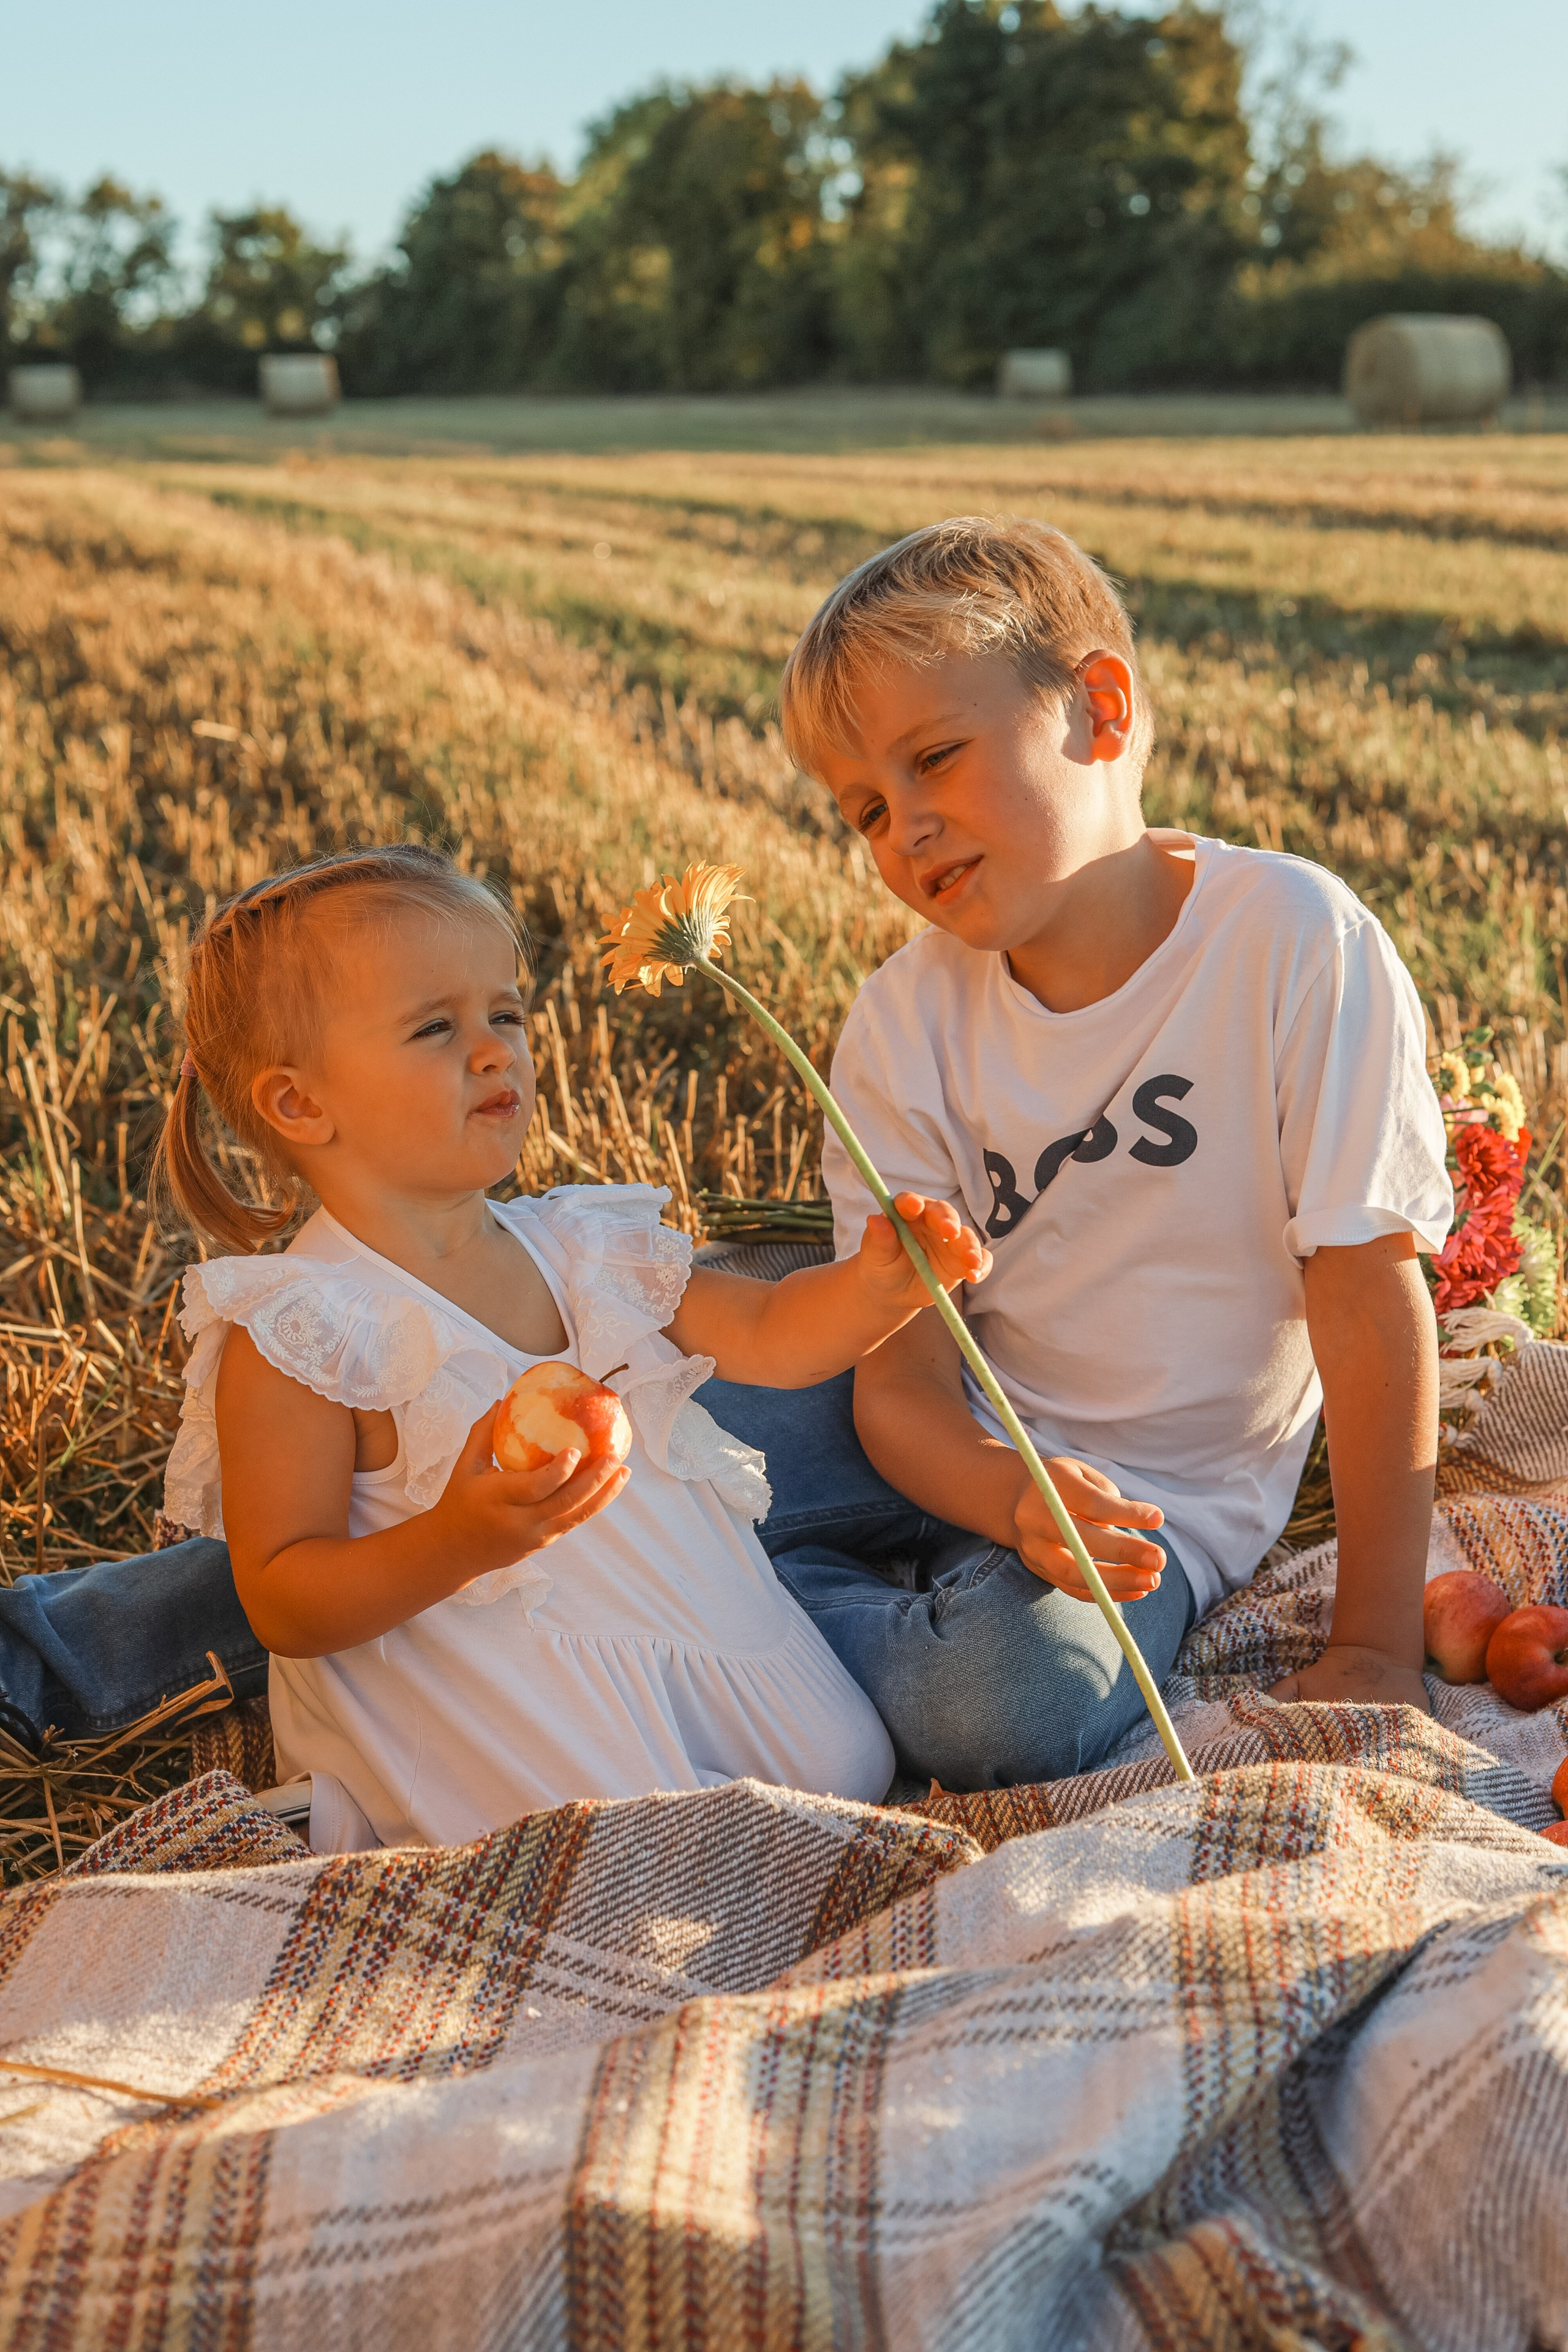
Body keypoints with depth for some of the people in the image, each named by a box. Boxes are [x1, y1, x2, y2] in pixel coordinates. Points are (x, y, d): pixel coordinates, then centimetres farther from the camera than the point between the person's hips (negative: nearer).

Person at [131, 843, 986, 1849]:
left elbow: (771, 1333, 4)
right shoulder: (293, 1331, -16)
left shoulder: (574, 1247, 5)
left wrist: (879, 1282, -18)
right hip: (483, 1681, -6)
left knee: (846, 1767, 1)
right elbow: (282, 1604, -16)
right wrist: (457, 1543, -34)